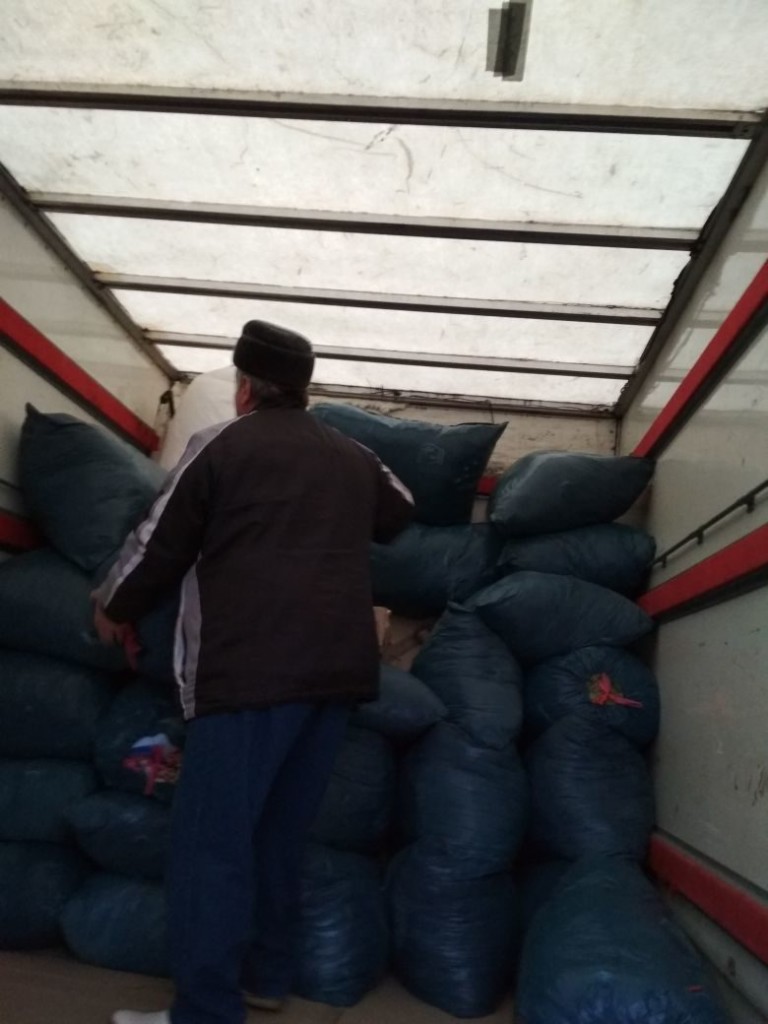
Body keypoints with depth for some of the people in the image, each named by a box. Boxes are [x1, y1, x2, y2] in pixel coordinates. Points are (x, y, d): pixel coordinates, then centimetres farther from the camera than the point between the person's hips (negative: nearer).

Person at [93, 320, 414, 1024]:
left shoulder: (220, 444, 1)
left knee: (210, 841, 2)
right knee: (282, 832, 17)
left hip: (254, 667, -6)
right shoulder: (354, 458, 16)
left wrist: (114, 609, 22)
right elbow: (402, 516, 35)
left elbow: (159, 544, 5)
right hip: (339, 666, 7)